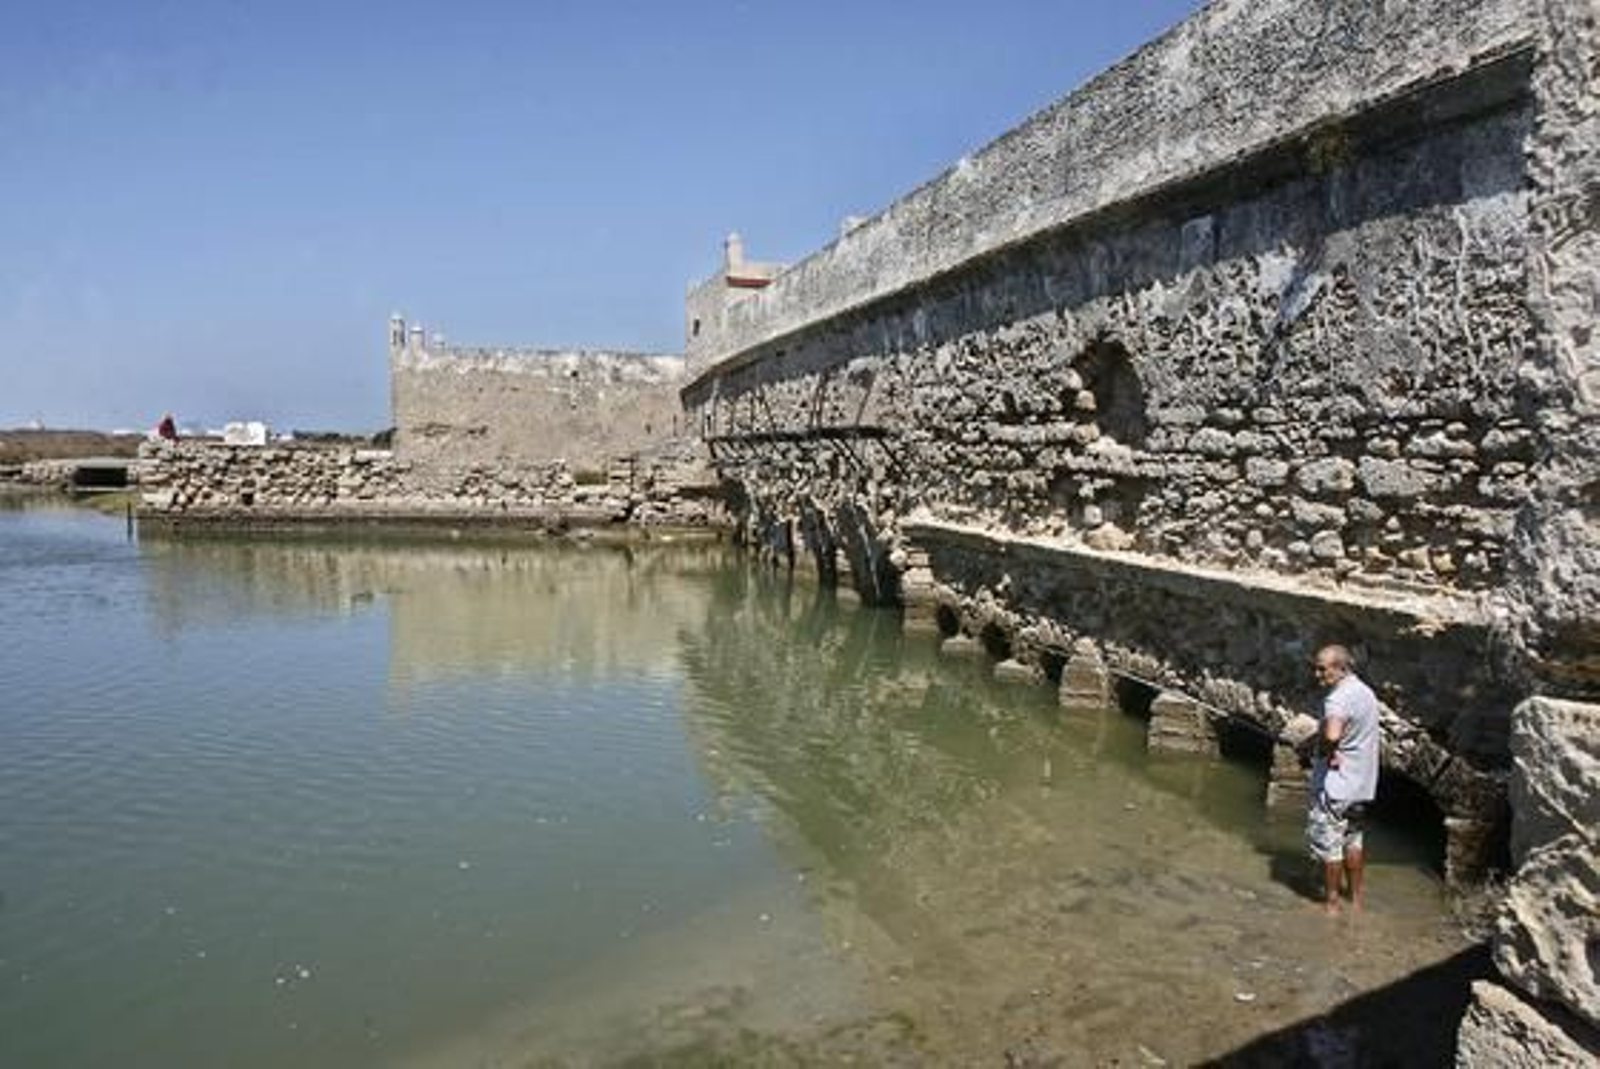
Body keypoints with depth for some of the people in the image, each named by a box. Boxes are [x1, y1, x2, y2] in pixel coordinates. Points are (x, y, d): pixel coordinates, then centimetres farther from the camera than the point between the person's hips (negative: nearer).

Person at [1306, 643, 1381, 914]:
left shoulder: (1339, 697, -23)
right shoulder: (1366, 692, 8)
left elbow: (1332, 734, -42)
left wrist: (1325, 751, -20)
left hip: (1336, 784, -9)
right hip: (1361, 783, 9)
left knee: (1328, 843, 4)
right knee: (1353, 840, 20)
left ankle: (1331, 902, 14)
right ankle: (1355, 898, 29)